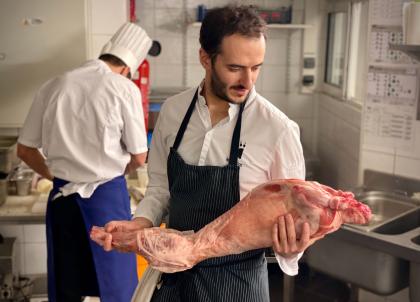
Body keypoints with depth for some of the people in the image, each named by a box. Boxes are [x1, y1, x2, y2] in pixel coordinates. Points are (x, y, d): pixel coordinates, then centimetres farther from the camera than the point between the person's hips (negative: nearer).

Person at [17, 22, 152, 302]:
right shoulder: (124, 89, -11)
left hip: (63, 197, 4)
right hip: (107, 196, -4)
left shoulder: (54, 85, 1)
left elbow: (25, 150, 7)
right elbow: (139, 157, -5)